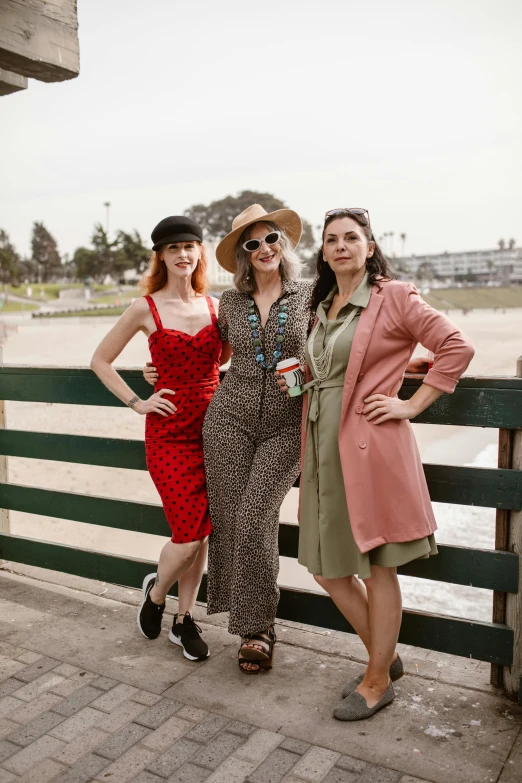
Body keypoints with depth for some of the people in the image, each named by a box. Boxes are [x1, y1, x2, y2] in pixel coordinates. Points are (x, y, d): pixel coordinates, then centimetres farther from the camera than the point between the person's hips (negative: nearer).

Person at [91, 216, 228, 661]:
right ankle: (156, 592, 26)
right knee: (189, 535, -7)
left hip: (212, 425, 4)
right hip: (169, 430, -3)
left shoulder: (215, 306, 7)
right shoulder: (146, 308, -3)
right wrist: (136, 403, -2)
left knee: (201, 532, 8)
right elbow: (101, 360, 4)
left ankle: (184, 620, 27)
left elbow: (226, 355, 23)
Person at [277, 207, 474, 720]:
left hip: (371, 447, -7)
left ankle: (377, 681, 24)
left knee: (378, 569, 4)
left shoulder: (393, 297, -4)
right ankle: (386, 657, 33)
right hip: (323, 450, 8)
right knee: (327, 569, 12)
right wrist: (296, 378, 8)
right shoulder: (322, 307, 16)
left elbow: (456, 347, -8)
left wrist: (412, 405, -10)